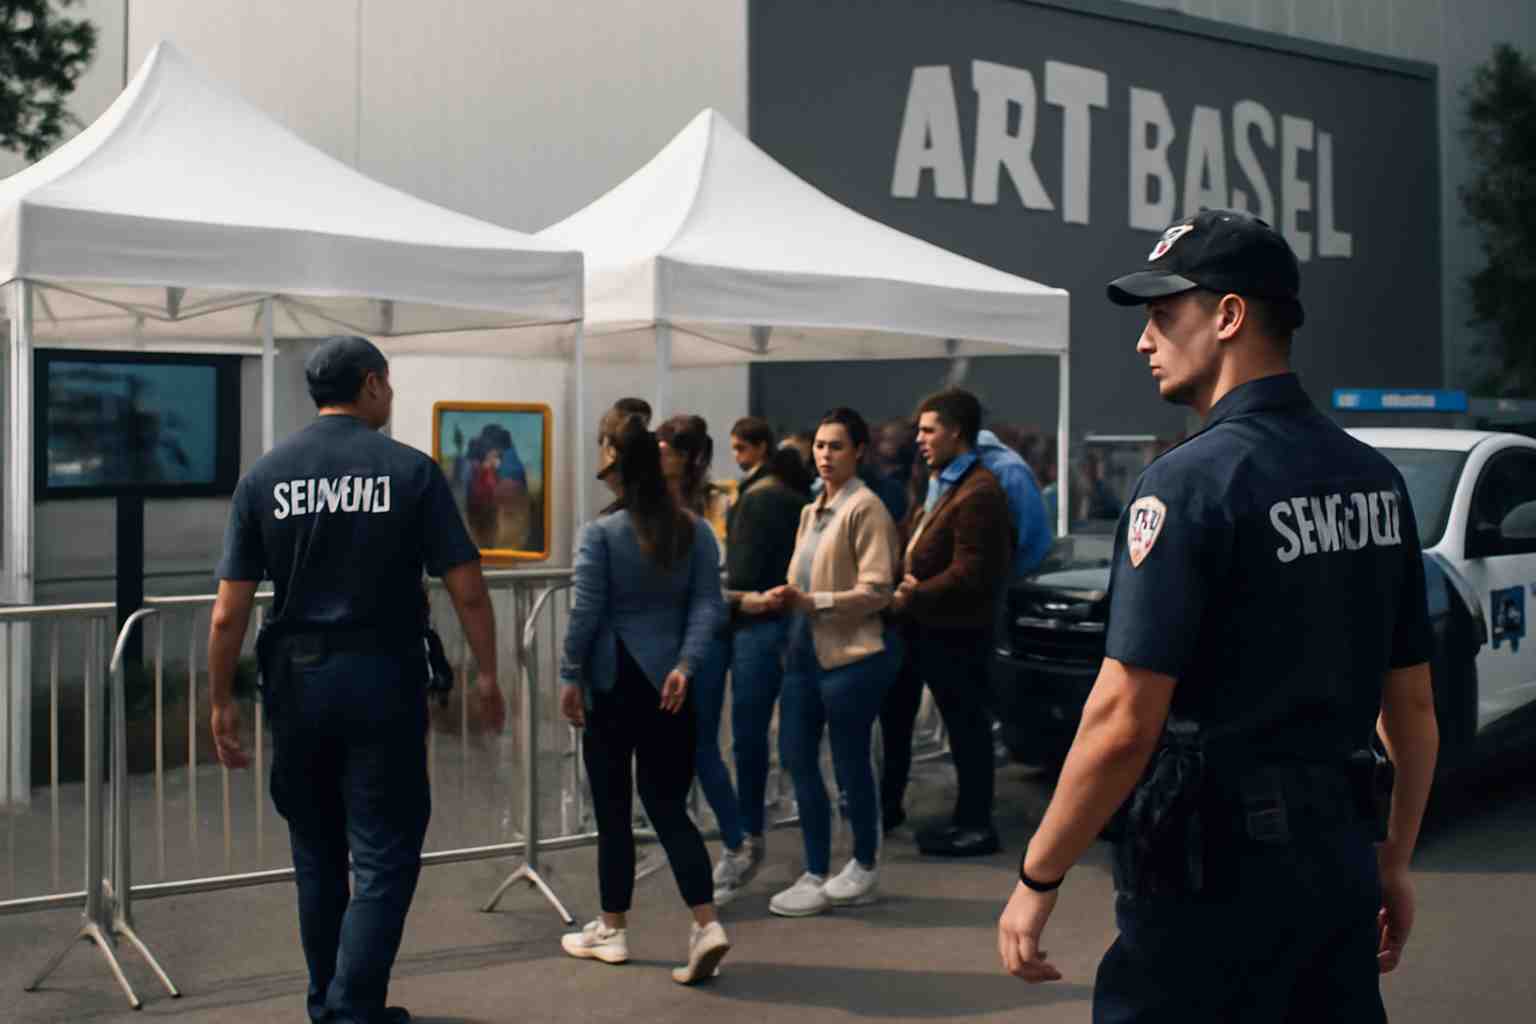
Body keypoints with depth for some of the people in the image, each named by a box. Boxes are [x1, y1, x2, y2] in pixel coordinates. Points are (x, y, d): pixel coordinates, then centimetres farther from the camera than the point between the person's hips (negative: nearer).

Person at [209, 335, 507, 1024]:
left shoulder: (264, 476, 2)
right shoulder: (410, 470, -5)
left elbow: (229, 613, -1)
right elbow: (467, 591, -7)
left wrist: (221, 702, 9)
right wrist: (487, 676, 5)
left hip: (296, 682, 4)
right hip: (383, 681, -3)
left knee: (318, 858, 17)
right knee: (383, 861, 3)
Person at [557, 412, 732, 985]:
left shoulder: (601, 533, -9)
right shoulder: (693, 531, 4)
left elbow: (586, 612, -10)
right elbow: (709, 605, -4)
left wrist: (570, 677, -1)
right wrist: (685, 664, -8)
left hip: (612, 683, -3)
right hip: (668, 686, 4)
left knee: (614, 812, 8)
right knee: (669, 808, 6)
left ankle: (612, 932, 20)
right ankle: (707, 925, -8)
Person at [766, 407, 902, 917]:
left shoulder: (865, 508, -10)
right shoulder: (811, 512, 15)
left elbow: (875, 592, -15)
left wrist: (811, 601, -20)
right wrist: (787, 600, 5)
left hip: (851, 654, -8)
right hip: (807, 651, 8)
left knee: (850, 763, 3)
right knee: (797, 758, 7)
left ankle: (864, 866, 22)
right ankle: (816, 874, 17)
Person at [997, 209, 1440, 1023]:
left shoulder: (1190, 482, -16)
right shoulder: (1375, 478, 7)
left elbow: (1123, 723, -19)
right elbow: (1412, 703, 12)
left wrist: (1036, 880, -10)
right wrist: (1394, 860, 22)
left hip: (1216, 870, -7)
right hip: (1339, 860, 8)